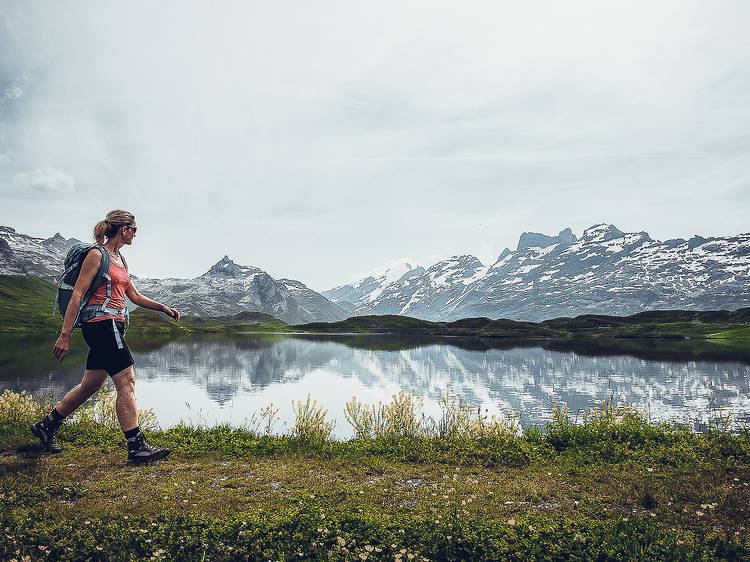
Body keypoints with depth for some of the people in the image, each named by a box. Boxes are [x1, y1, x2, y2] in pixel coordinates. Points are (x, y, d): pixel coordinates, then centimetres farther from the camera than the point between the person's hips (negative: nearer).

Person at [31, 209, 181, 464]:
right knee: (126, 383, -11)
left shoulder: (120, 260, 18)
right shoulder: (96, 254, -8)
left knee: (90, 385, 16)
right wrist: (65, 334, -15)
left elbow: (134, 296, 23)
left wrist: (163, 308, 12)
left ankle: (46, 426, 32)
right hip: (102, 322, -9)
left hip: (113, 326, 9)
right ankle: (137, 447, -8)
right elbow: (77, 294, -12)